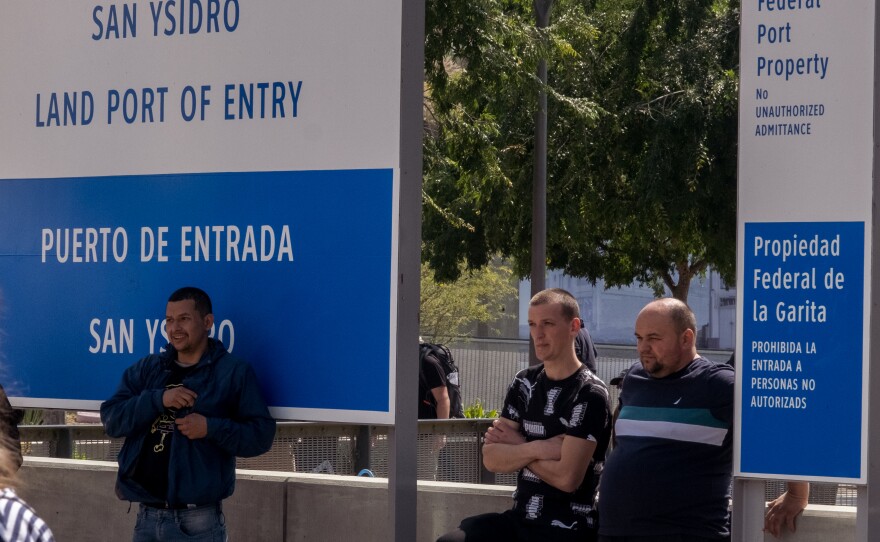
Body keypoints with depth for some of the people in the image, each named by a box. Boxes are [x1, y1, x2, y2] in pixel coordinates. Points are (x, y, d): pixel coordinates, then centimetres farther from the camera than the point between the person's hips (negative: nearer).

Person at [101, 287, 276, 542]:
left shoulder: (234, 373, -1)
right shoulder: (146, 369, 12)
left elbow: (262, 434, -5)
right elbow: (112, 419, 1)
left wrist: (211, 428, -19)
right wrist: (159, 399, -14)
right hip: (147, 516, 5)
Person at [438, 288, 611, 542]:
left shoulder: (589, 394, -12)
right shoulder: (525, 383, 8)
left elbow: (567, 477, -20)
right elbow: (492, 458, 1)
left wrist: (518, 447, -5)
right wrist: (537, 449, -17)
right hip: (520, 519, 6)